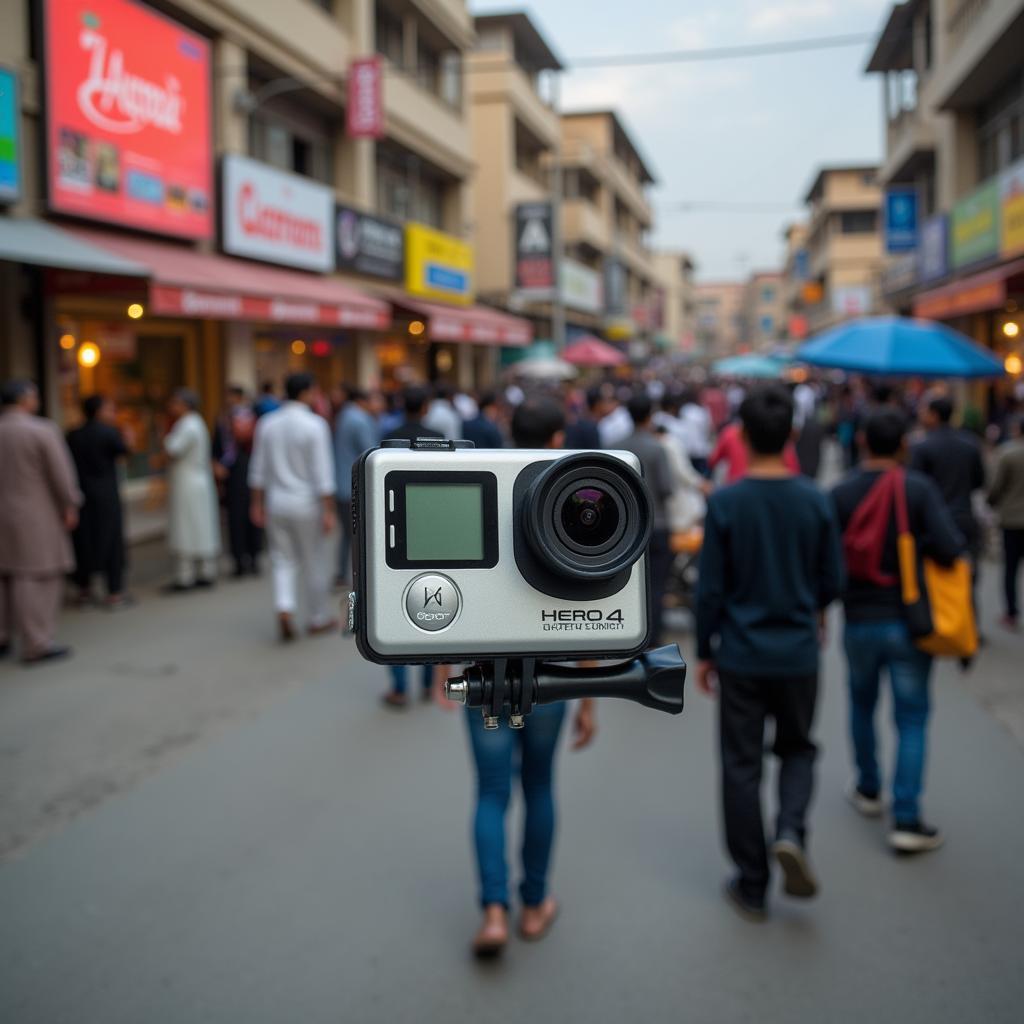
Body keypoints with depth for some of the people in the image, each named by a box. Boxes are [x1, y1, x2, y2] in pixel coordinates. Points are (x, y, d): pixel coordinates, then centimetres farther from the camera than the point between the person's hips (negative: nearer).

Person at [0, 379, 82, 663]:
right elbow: (61, 472, -12)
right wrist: (70, 506, -2)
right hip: (35, 515, -6)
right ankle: (36, 645, -3)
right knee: (36, 577, -4)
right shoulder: (42, 431, -13)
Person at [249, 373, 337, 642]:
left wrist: (258, 504, 15)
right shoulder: (315, 424, -12)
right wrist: (328, 511, -12)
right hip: (306, 502, -4)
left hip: (276, 501, 4)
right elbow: (322, 472, -15)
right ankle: (318, 618, 20)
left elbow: (258, 470, 8)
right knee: (314, 562, 9)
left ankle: (284, 609, -9)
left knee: (283, 560, 11)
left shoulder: (267, 423, 4)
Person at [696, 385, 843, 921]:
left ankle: (752, 886, 16)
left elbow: (710, 589, -9)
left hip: (741, 655, -2)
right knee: (797, 749, 22)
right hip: (798, 654, 2)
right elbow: (832, 582, 2)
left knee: (742, 766, 9)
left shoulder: (725, 503, -11)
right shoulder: (816, 501, -6)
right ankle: (791, 830, -4)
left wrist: (704, 652, 4)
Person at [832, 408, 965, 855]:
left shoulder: (841, 494, -5)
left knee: (862, 706, 23)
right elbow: (950, 547, -20)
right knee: (911, 718, 5)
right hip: (908, 621, -2)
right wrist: (921, 545, 0)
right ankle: (906, 820, 1)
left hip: (859, 620, 2)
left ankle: (869, 789, 38)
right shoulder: (919, 488, -11)